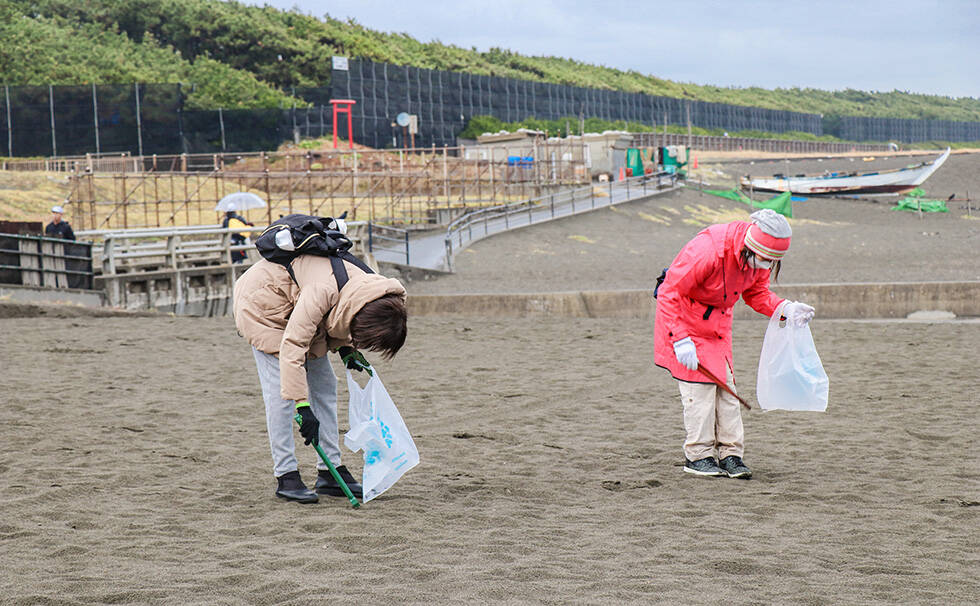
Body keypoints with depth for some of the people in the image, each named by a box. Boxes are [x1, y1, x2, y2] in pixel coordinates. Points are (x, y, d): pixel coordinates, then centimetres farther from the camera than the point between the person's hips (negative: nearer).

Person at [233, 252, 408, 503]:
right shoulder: (323, 291, -41)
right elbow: (292, 346, -41)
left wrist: (346, 350, -7)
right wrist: (303, 406, -42)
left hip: (295, 305, 8)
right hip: (263, 301, -8)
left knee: (325, 384, 5)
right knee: (280, 389, -14)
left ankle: (330, 471, 10)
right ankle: (285, 476, -10)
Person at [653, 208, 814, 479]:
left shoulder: (758, 258, -13)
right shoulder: (709, 251, -35)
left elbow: (757, 294, 1)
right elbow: (670, 293, -29)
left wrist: (785, 309, -19)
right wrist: (681, 340, -32)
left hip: (718, 320, 7)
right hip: (681, 315, -7)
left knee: (725, 385, 1)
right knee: (699, 384, -10)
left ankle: (730, 454, 4)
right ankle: (697, 455, -1)